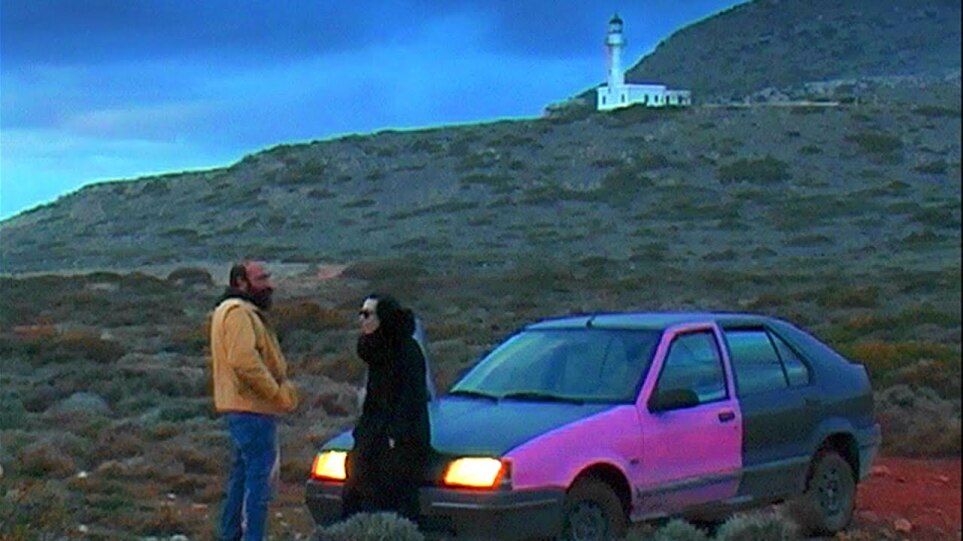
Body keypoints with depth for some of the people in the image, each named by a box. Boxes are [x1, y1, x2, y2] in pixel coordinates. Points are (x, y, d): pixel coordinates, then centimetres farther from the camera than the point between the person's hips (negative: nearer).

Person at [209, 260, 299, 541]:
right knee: (261, 476, -11)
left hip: (243, 407, 11)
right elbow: (244, 360, -25)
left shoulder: (246, 312, 22)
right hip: (251, 408, -11)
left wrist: (280, 388, 11)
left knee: (242, 474, 17)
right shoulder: (239, 313, -13)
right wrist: (277, 392, -20)